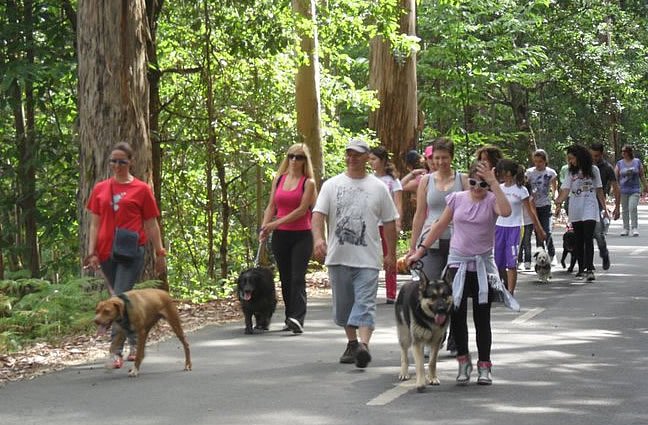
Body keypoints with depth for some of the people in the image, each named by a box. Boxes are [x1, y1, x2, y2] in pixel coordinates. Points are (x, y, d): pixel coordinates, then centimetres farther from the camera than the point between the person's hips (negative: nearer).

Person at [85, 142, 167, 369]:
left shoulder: (142, 189, 2)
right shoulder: (100, 189, 11)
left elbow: (151, 225, 5)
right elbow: (95, 224, 11)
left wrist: (160, 254, 4)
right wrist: (92, 252, 1)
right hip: (106, 253, 4)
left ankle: (117, 352, -17)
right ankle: (135, 343, 27)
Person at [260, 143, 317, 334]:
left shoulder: (308, 183, -2)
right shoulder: (278, 179, 12)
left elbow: (302, 210, -11)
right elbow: (271, 206, 13)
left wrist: (277, 223, -14)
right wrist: (264, 227, -2)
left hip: (302, 236, -5)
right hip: (280, 236, 5)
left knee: (297, 278, -14)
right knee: (285, 279, 8)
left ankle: (297, 319, -23)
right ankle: (290, 318, 15)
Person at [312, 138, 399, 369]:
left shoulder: (378, 187, 5)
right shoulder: (332, 185, 5)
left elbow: (389, 222, 10)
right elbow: (318, 214, -4)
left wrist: (391, 254, 9)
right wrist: (318, 238, -22)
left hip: (367, 258, -2)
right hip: (338, 256, 2)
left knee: (365, 303, -14)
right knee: (343, 303, 11)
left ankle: (363, 346, -26)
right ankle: (352, 343, 27)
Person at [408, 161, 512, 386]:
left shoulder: (491, 200, -4)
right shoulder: (457, 199, 4)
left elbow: (506, 211, -28)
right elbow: (440, 226, 11)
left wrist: (494, 182, -27)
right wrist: (420, 250, 9)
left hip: (483, 265, -2)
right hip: (458, 263, 2)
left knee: (482, 317, 4)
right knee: (457, 314, 0)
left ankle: (484, 366, 12)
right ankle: (463, 361, 15)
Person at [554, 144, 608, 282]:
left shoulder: (593, 170, 3)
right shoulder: (572, 173, 8)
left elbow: (599, 190, 7)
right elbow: (565, 190, -2)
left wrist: (604, 208, 5)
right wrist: (558, 204, -16)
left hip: (589, 209, -3)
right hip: (575, 211, 3)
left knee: (588, 239, -14)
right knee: (579, 241, 7)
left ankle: (590, 269, -19)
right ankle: (581, 268, 15)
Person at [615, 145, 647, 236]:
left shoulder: (637, 162, 4)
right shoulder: (620, 163, 5)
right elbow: (615, 177, 5)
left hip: (635, 190, -2)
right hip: (623, 190, 2)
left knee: (632, 208, -14)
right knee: (625, 210, 5)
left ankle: (635, 228, -8)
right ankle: (626, 228, 14)